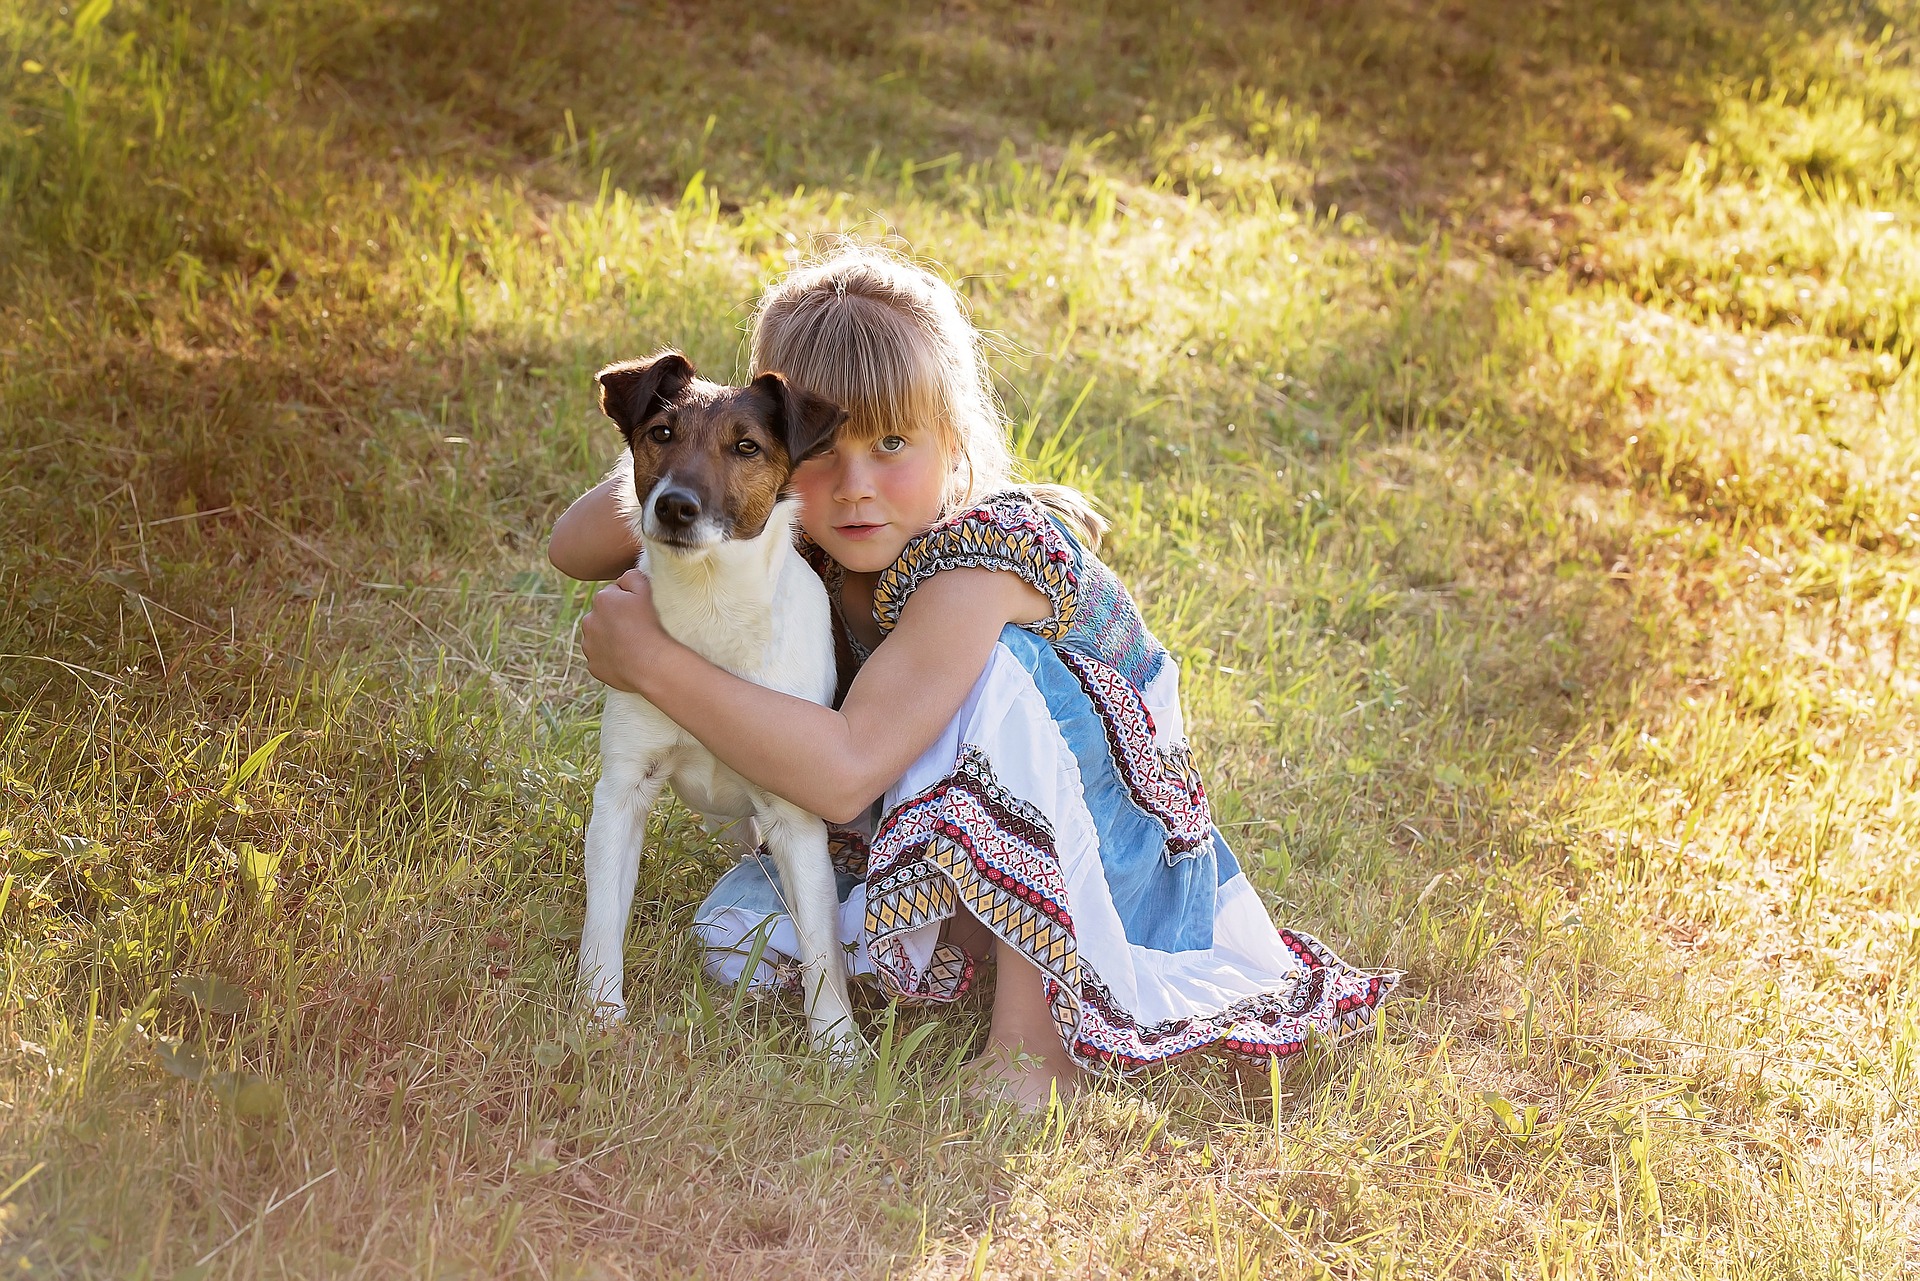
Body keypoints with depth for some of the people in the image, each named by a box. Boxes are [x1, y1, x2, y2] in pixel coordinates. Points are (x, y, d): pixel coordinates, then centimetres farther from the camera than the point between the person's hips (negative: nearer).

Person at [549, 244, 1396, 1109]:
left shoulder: (980, 556, -32)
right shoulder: (797, 534, -11)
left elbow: (845, 770, -39)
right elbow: (574, 550, -8)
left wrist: (653, 663, -35)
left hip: (1102, 864, -6)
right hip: (935, 838, 6)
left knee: (993, 677, -35)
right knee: (738, 940, -16)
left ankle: (1037, 1034, -31)